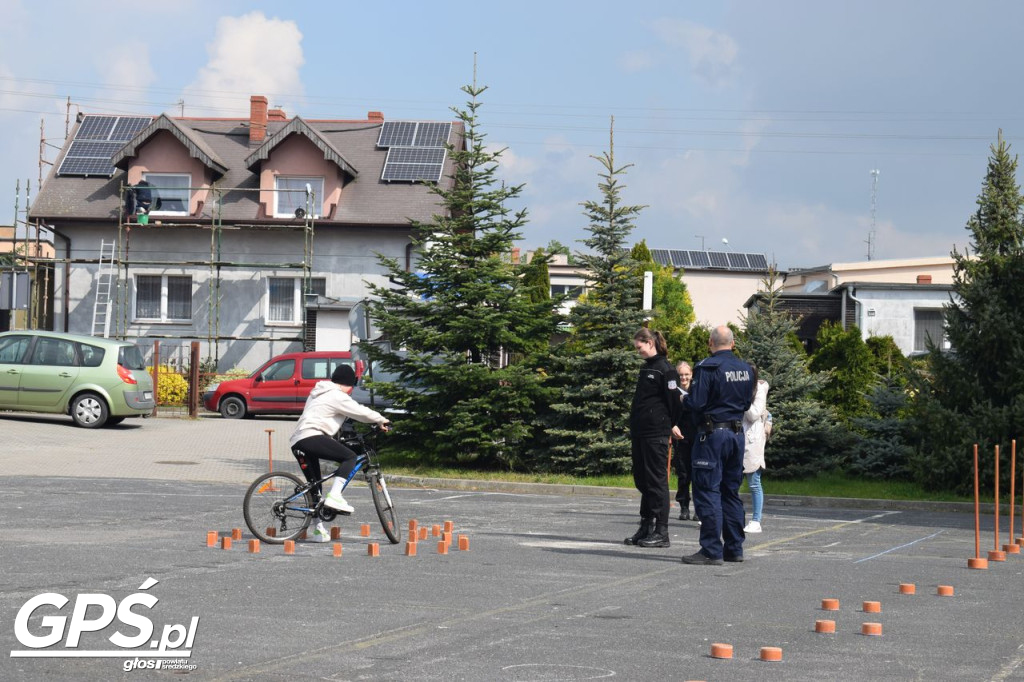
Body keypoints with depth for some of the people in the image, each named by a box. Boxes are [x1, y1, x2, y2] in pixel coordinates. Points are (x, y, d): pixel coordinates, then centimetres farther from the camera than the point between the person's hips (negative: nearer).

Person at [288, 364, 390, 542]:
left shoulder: (318, 393, 29)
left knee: (315, 486, 12)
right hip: (311, 436, -10)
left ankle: (318, 529, 13)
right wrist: (382, 420, 13)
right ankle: (334, 496, -22)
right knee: (350, 457, -10)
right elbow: (361, 412, 0)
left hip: (297, 442, 10)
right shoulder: (337, 396, -1)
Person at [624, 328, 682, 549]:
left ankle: (661, 532, -3)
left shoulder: (665, 369, -10)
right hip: (640, 434, 9)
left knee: (657, 480, -6)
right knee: (642, 479, 11)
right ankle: (646, 527, 18)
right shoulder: (646, 367, 17)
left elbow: (674, 401, -11)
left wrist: (670, 426, -7)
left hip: (656, 434, -9)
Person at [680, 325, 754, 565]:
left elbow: (696, 402, -17)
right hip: (737, 433, 7)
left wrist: (684, 399, 3)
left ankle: (711, 551, -8)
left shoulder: (707, 367, -13)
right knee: (731, 492, 14)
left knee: (708, 492, -5)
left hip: (713, 433, -7)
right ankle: (734, 548, 17)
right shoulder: (746, 369, 10)